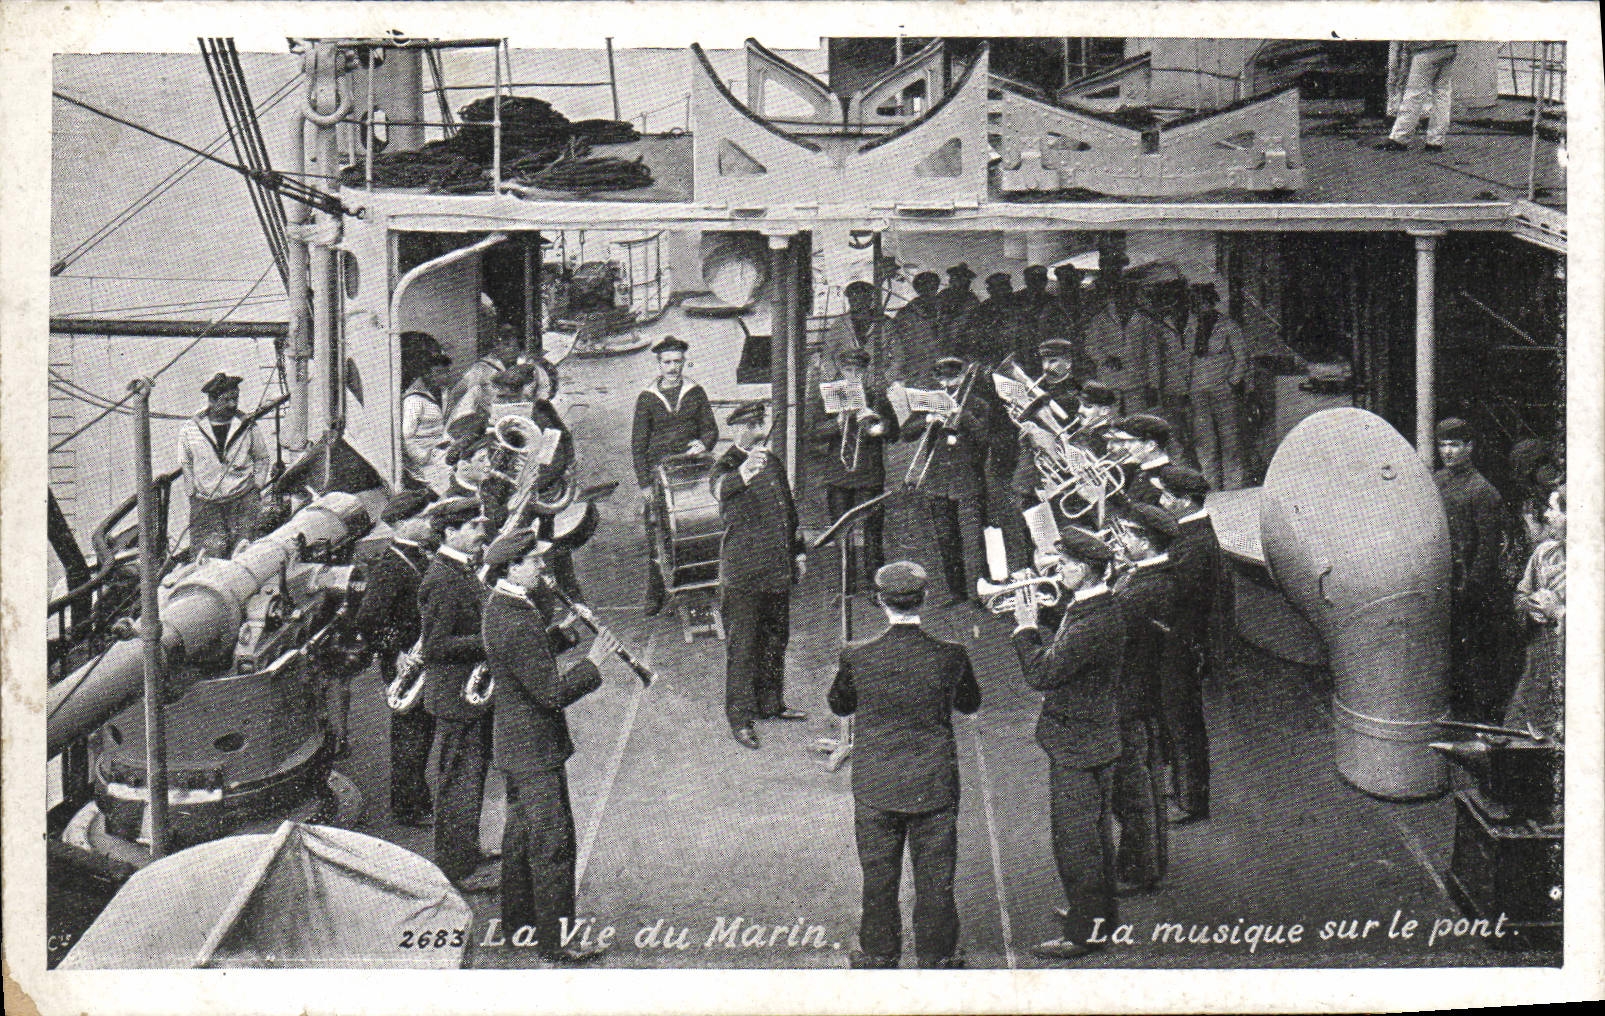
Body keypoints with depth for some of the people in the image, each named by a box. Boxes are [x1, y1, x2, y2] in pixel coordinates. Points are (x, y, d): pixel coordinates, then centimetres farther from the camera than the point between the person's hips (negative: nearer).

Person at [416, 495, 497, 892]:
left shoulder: (461, 572, 12)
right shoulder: (442, 580, -20)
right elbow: (437, 646, -24)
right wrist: (489, 643, -26)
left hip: (471, 692, 10)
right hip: (458, 695, -10)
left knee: (470, 777, 21)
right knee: (460, 782, -1)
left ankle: (464, 851, 35)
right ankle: (458, 870, 8)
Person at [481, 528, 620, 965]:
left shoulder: (504, 605, 5)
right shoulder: (515, 625, -27)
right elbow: (553, 693, -27)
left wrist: (559, 632, 5)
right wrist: (593, 662, -16)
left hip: (514, 742, 11)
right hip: (535, 747, -11)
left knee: (521, 830, 22)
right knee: (553, 842, -3)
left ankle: (515, 919, 37)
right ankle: (555, 943, 4)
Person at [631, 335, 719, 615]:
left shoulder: (695, 393, 10)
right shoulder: (647, 399, 5)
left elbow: (711, 429, 14)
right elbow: (638, 444, 4)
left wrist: (703, 444, -11)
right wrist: (644, 484, -4)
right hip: (658, 472, -1)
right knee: (656, 535, -3)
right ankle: (655, 595, 6)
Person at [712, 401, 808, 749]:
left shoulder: (772, 461, 14)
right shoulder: (727, 465, -9)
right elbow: (719, 488, -35)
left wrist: (798, 551, 20)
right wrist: (743, 474, -56)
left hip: (778, 570, 7)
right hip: (744, 572, -7)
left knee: (776, 638, 17)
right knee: (742, 644, -3)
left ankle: (771, 703, 32)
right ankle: (740, 717, 4)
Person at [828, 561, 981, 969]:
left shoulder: (857, 657, -14)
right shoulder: (949, 656, -14)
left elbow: (838, 705, 5)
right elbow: (971, 703, 5)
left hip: (875, 787, 0)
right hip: (934, 784, 0)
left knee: (879, 877, 15)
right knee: (935, 878, 13)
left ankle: (878, 954, 28)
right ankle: (937, 954, 25)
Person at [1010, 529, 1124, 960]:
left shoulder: (1092, 622, -28)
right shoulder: (1095, 605, 5)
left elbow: (1042, 672, -27)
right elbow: (1059, 655, 12)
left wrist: (1025, 627, -15)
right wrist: (1029, 611, 5)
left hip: (1077, 744, -11)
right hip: (1096, 740, 11)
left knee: (1076, 839, -1)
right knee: (1095, 832, 23)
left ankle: (1082, 932, 9)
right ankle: (1101, 913, 38)